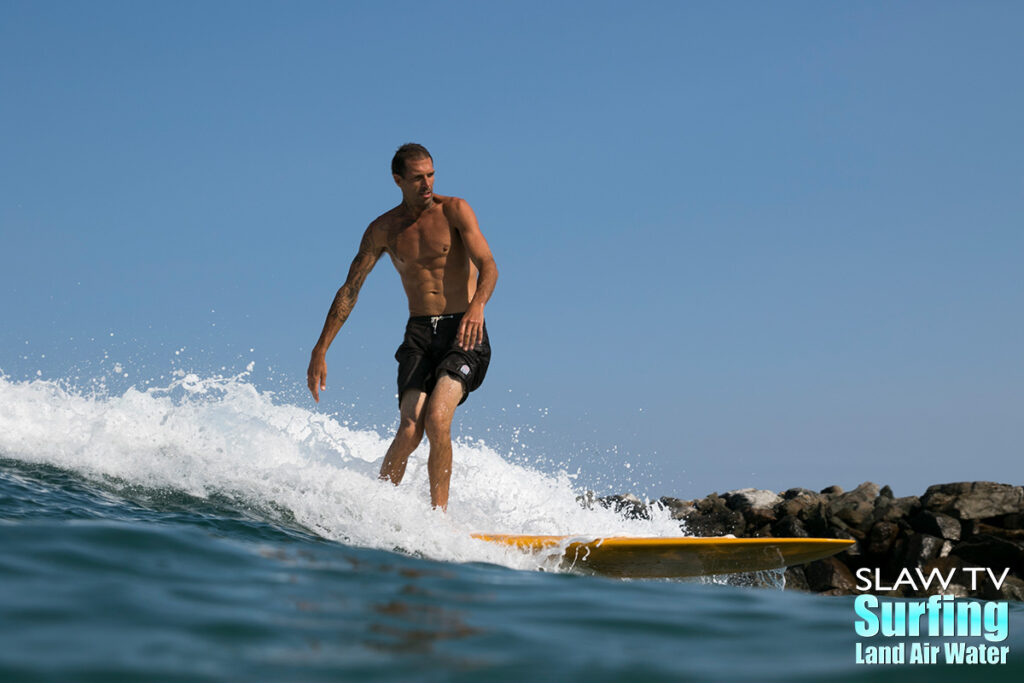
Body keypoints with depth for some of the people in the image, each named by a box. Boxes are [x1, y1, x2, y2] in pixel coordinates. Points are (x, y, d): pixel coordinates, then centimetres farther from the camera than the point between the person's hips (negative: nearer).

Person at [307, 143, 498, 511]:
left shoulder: (454, 210, -4)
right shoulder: (383, 230, 6)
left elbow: (488, 266, -14)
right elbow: (349, 290, 9)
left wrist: (477, 305, -36)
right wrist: (320, 350, 5)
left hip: (463, 334, -2)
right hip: (419, 333, 2)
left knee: (437, 419, -23)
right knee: (409, 430, -15)